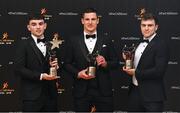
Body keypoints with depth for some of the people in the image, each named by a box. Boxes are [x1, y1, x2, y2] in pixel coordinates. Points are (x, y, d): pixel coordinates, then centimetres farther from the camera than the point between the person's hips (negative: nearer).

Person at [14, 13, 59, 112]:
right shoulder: (23, 44, -1)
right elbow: (19, 69, -9)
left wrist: (55, 66, -5)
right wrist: (40, 76, -15)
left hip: (50, 94, 5)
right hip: (32, 96, -4)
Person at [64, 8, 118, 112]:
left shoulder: (107, 41, 5)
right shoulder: (74, 41, 4)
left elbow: (115, 62, 6)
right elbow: (67, 63, 6)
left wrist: (105, 64, -15)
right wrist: (78, 73, -11)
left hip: (103, 90, 0)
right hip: (82, 90, 0)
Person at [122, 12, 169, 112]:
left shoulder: (161, 44, -13)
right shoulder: (140, 43, 12)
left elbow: (159, 71, -22)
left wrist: (136, 73, -15)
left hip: (152, 95, -7)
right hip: (134, 91, 8)